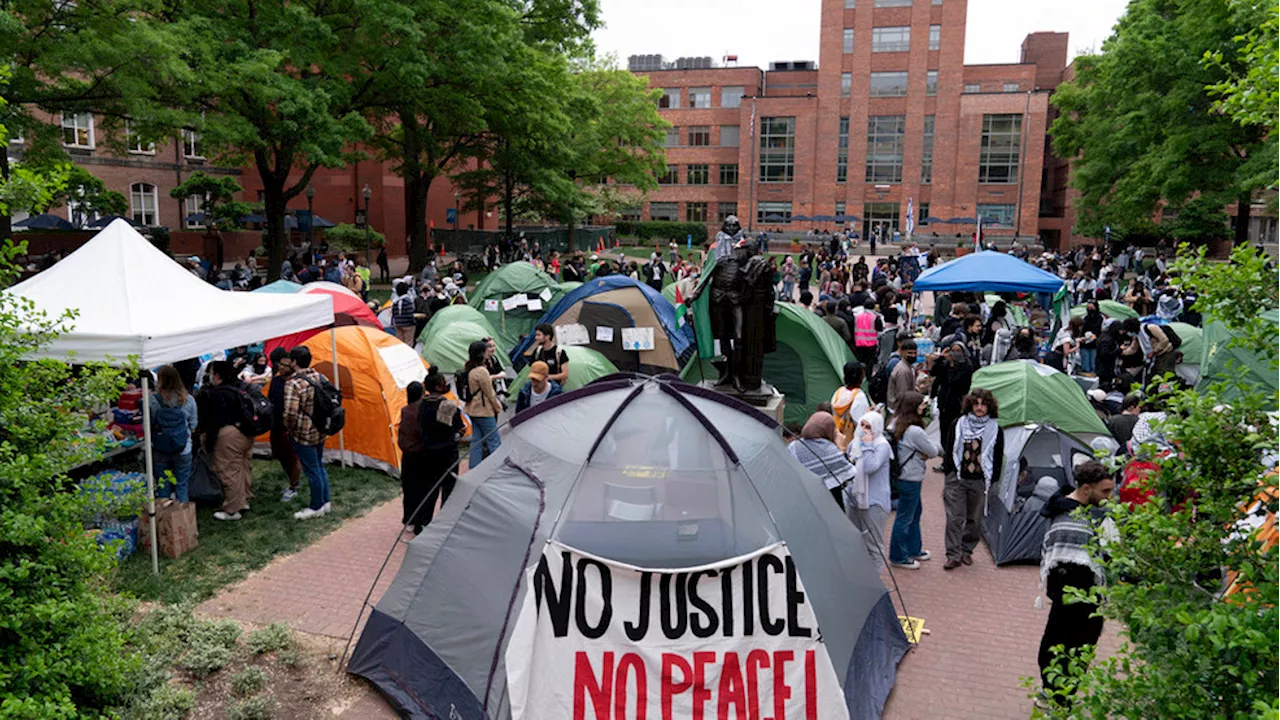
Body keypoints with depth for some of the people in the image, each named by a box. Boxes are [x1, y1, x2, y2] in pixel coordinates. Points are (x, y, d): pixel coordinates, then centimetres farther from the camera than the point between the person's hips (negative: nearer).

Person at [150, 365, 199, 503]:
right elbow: (193, 425, -1)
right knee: (182, 485, 12)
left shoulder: (153, 400, -13)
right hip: (183, 449, 0)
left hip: (159, 449, 0)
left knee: (162, 485, 14)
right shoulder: (188, 399, -9)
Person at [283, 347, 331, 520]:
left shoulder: (293, 383, -21)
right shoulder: (320, 377, 3)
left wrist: (290, 428, -9)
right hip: (321, 432, 8)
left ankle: (316, 507, 16)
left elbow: (290, 412, -28)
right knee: (319, 466, 20)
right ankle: (325, 502, 30)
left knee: (312, 470, 4)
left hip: (304, 435, -8)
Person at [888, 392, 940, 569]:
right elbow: (933, 451, -13)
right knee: (904, 518, 3)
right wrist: (939, 450, 9)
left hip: (902, 476, 9)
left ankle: (914, 550, 37)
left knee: (915, 513, 23)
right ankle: (898, 557, 16)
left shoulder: (895, 426, 3)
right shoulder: (915, 431, -25)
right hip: (911, 479, -9)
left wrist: (921, 454, -9)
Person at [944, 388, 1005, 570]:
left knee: (974, 519, 10)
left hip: (980, 481, 0)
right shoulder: (959, 424, 2)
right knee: (955, 518, -4)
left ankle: (966, 550, 29)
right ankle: (953, 555, 2)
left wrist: (992, 481, 0)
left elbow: (998, 459, 5)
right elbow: (950, 451, 7)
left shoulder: (995, 429, 0)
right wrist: (948, 477, 4)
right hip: (957, 478, 0)